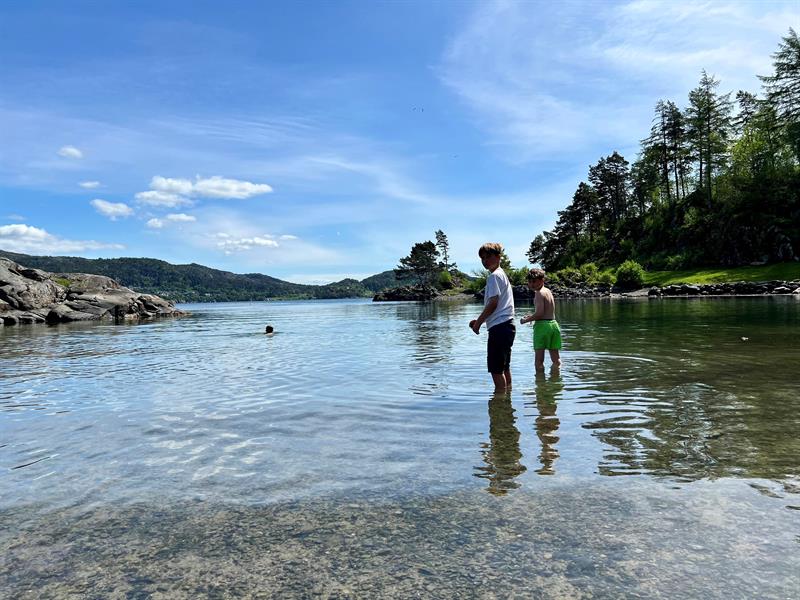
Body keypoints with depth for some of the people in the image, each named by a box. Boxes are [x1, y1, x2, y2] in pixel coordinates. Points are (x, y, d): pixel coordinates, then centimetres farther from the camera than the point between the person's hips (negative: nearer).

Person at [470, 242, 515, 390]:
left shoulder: (494, 276, -9)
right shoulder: (502, 274, 22)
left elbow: (493, 303, -17)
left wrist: (478, 322, -8)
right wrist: (480, 320, 16)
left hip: (499, 326, -11)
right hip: (507, 325, 11)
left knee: (496, 369, -7)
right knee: (504, 367, 16)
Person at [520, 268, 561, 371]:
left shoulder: (539, 293, -10)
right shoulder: (548, 291, 16)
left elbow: (539, 313, -18)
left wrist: (526, 320, -5)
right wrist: (531, 316, 19)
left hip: (542, 325, -9)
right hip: (553, 324, 9)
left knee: (539, 360, -4)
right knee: (556, 358, 13)